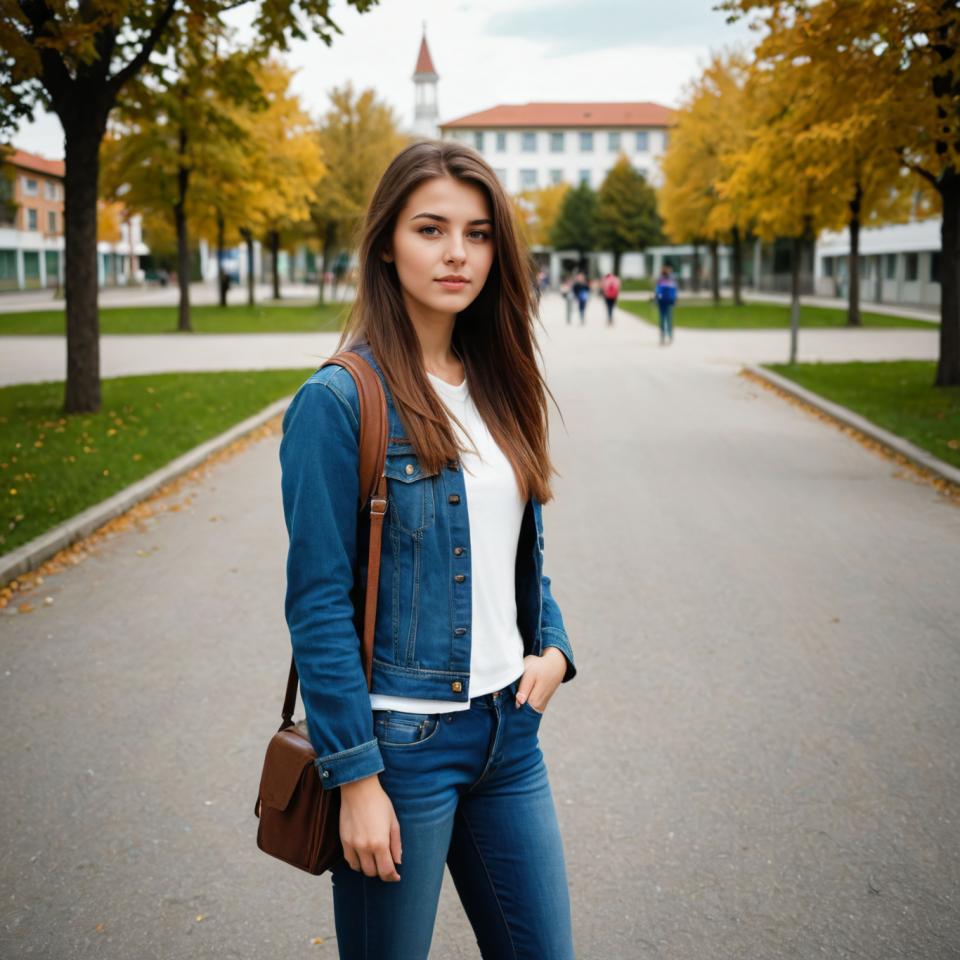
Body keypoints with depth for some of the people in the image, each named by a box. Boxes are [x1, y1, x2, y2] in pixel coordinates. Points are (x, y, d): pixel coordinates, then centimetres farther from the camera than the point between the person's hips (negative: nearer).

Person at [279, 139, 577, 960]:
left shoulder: (495, 387, 7)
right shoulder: (339, 401, -14)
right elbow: (318, 603, -14)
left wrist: (553, 647, 2)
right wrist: (356, 776, -16)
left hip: (509, 730, 7)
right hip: (401, 739, -6)